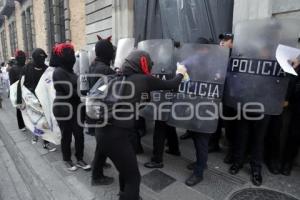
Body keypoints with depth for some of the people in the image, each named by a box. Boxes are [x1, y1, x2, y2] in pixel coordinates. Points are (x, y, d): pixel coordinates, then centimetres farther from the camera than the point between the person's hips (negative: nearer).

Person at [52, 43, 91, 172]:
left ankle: (80, 159, 26)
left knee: (79, 135, 11)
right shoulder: (59, 72, -16)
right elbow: (70, 91, -22)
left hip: (76, 108, 7)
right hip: (64, 109, -7)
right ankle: (67, 160, 29)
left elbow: (77, 87, 11)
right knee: (67, 136, 9)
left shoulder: (69, 71, 11)